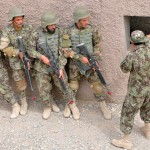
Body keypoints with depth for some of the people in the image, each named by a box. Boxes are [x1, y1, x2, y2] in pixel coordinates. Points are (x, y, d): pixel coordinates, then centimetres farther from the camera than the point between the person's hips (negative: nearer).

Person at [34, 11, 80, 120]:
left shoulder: (59, 32, -9)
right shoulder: (37, 34, -7)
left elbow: (62, 51, -9)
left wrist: (61, 68, -15)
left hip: (57, 66, -1)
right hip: (42, 67, 1)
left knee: (64, 86, 5)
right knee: (44, 90, 9)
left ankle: (72, 106, 25)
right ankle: (48, 106, 34)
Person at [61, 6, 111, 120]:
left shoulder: (91, 30, -9)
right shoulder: (69, 32, -14)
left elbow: (97, 44, 5)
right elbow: (66, 50, -16)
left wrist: (96, 58, -7)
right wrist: (80, 57, -24)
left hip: (89, 63, 1)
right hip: (75, 64, -1)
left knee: (96, 84, 0)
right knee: (72, 87, 9)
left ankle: (104, 106, 15)